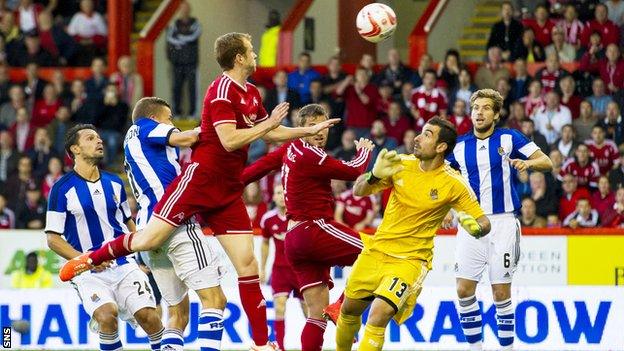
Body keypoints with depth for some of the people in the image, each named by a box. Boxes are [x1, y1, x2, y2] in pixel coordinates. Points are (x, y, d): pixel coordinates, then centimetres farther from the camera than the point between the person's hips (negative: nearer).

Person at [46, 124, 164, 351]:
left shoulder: (113, 183, 11)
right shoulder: (63, 189, -4)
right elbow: (53, 239, -4)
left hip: (124, 265, 4)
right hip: (89, 273, -4)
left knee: (147, 314, -15)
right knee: (107, 315, -28)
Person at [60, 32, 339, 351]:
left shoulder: (251, 94, 14)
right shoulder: (222, 90, -13)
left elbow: (270, 133, 29)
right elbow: (229, 140, -22)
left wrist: (311, 130, 24)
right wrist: (267, 124, -15)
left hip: (228, 193, 7)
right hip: (199, 180, -7)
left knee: (247, 264, 0)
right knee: (149, 240, -9)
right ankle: (90, 259, 17)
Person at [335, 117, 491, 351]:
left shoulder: (454, 184, -14)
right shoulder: (401, 164, -4)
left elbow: (484, 223, -9)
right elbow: (358, 191, 0)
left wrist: (476, 227, -33)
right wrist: (375, 176, -22)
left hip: (411, 259, -5)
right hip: (377, 249, 5)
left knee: (379, 314, -24)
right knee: (350, 308, 16)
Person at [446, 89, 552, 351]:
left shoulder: (510, 139, -1)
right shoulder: (460, 146, 9)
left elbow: (547, 163, -6)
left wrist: (528, 163, -26)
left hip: (503, 223, -3)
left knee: (501, 292, -2)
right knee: (464, 289, -3)